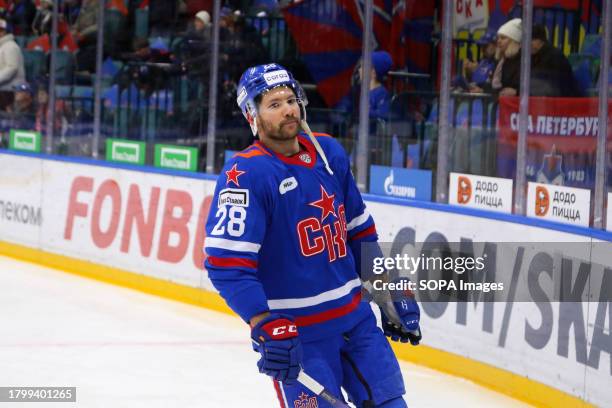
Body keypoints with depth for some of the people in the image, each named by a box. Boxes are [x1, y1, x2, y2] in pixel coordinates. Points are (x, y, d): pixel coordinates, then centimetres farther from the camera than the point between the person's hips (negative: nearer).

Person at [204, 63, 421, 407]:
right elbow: (226, 263, -21)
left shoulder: (329, 152, 6)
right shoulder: (246, 175, -16)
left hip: (355, 316, 7)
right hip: (296, 332, -7)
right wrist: (266, 327, -28)